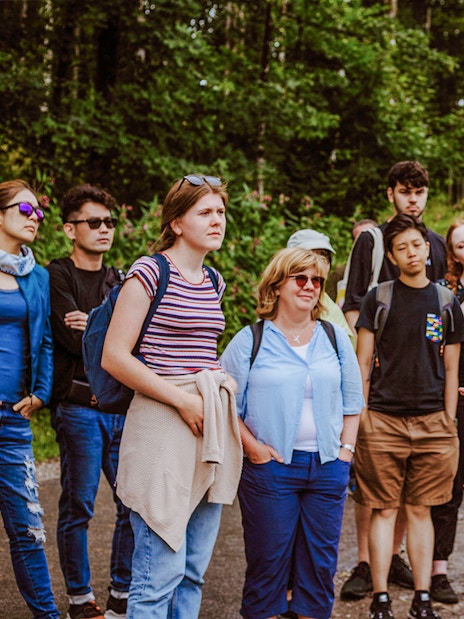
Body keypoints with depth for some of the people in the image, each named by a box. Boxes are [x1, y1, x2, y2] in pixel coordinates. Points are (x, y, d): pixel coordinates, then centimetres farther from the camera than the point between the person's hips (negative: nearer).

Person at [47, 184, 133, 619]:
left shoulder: (119, 282, 18)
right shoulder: (58, 276, 0)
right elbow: (77, 341, -13)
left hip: (123, 407, 6)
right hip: (80, 407, -5)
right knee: (77, 507, -1)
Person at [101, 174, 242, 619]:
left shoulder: (214, 282, 15)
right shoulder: (149, 272, -7)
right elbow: (114, 357, -13)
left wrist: (220, 388, 8)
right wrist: (183, 400, -14)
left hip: (211, 430, 8)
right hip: (162, 428, -7)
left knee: (194, 570, 12)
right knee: (161, 570, -7)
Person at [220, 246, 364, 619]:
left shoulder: (336, 339, 10)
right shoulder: (250, 340, -1)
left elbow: (352, 400, 13)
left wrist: (346, 448, 4)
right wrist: (252, 447, -11)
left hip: (328, 467, 3)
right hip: (270, 465, -3)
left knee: (321, 562, 8)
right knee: (268, 561, 3)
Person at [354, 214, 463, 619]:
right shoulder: (379, 299, 2)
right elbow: (364, 364, 3)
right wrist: (360, 417, -2)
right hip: (384, 419, -2)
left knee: (421, 510, 8)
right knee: (384, 510, 1)